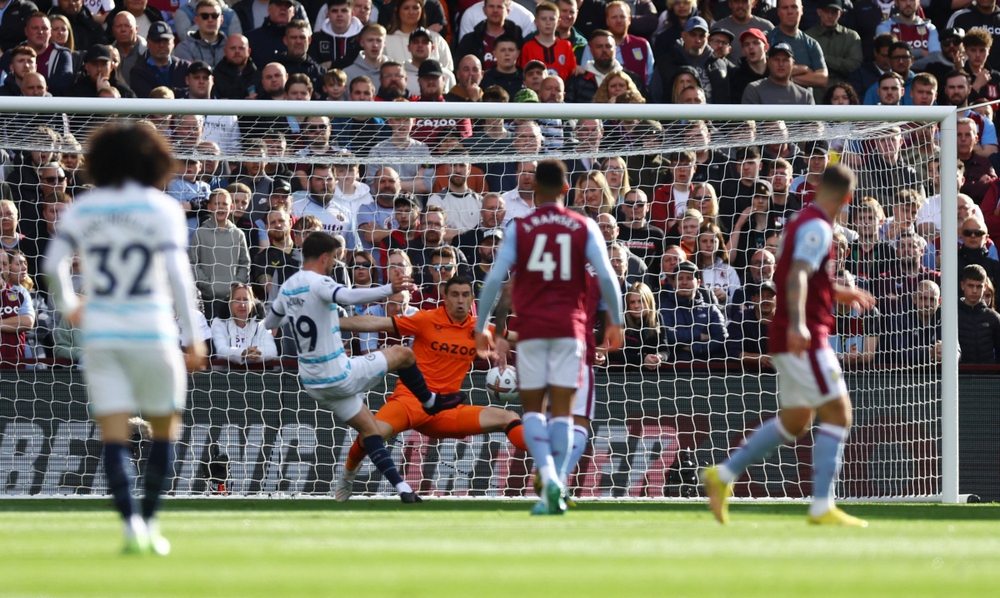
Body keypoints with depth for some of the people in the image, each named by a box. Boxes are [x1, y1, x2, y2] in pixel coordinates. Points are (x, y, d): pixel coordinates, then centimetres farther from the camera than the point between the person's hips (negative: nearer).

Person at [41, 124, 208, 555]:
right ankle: (150, 520, 8)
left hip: (100, 336, 2)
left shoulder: (82, 210, 6)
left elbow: (53, 263, 1)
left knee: (114, 438, 1)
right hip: (152, 335, -2)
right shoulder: (162, 209, -3)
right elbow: (177, 274, -10)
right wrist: (192, 337, -8)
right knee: (165, 430, 13)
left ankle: (131, 521, -14)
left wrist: (67, 306, 20)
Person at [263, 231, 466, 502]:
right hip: (339, 376, -8)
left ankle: (402, 488, 9)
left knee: (369, 429, 15)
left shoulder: (287, 287, 5)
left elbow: (269, 323, 22)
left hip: (314, 383, 8)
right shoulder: (317, 283, -20)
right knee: (403, 354, 9)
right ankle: (430, 402, 32)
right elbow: (347, 296, -41)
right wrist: (389, 289, -50)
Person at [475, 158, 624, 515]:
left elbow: (494, 279, -4)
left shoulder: (519, 228, 1)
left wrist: (482, 326, 3)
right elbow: (606, 277, -2)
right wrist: (615, 322, 9)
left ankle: (548, 476, -16)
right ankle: (555, 492, -8)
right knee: (562, 409, 2)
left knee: (532, 408, 8)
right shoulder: (584, 228, 3)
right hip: (569, 326, 1)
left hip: (531, 328, -1)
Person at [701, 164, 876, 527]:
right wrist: (797, 324, -41)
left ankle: (723, 475, 17)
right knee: (838, 414, -8)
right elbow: (797, 276, -28)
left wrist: (839, 294, 36)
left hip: (791, 341, 10)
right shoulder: (817, 227, -13)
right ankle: (822, 507, -11)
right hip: (805, 338, -10)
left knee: (795, 421, 17)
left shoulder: (804, 223, 16)